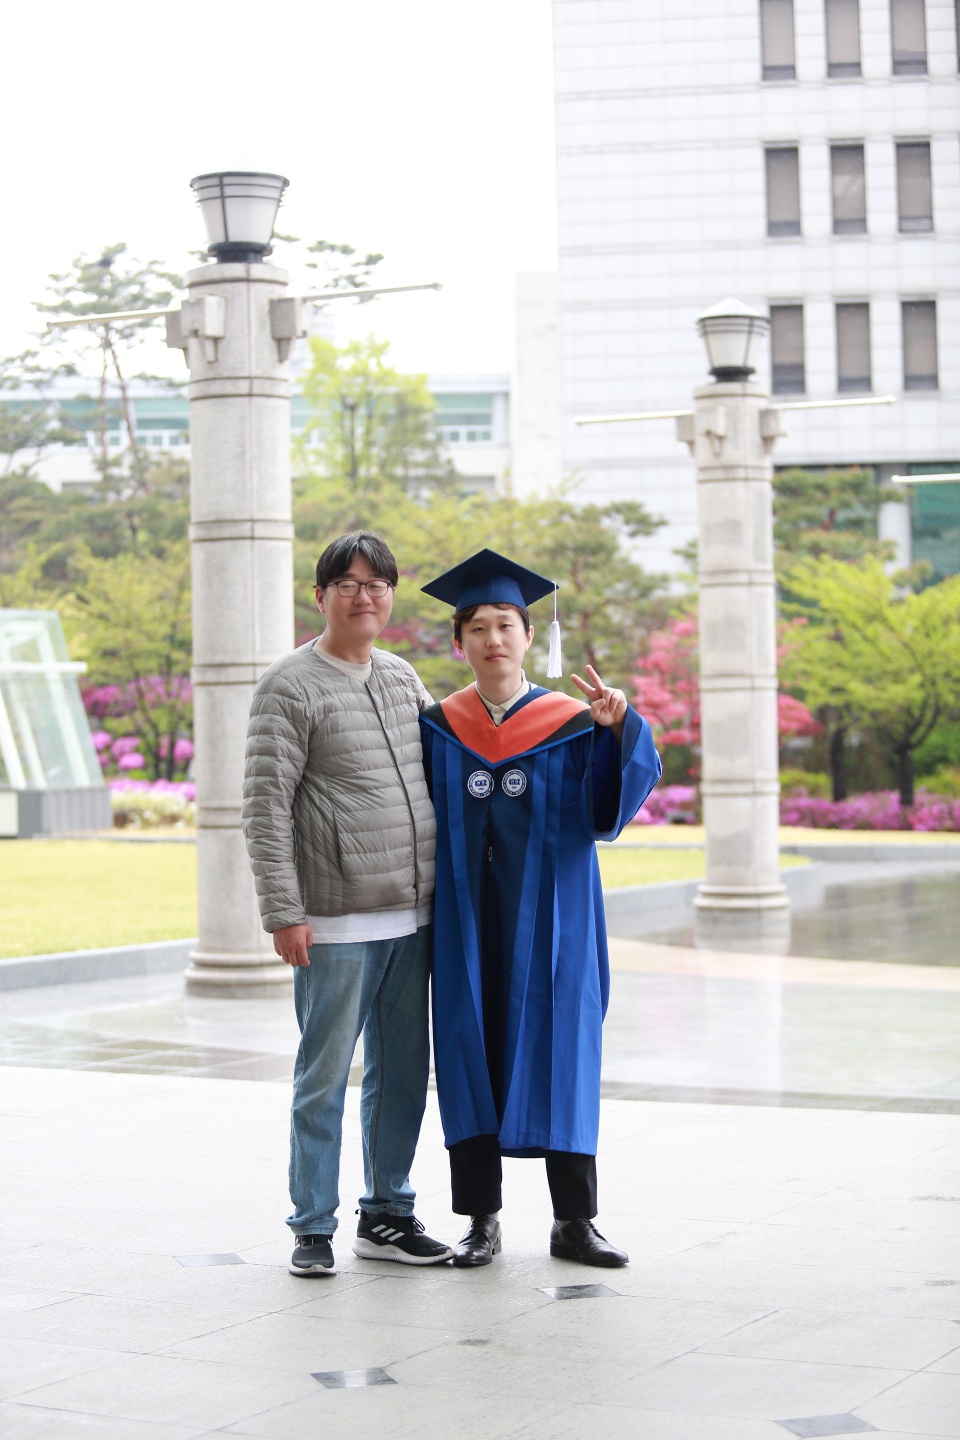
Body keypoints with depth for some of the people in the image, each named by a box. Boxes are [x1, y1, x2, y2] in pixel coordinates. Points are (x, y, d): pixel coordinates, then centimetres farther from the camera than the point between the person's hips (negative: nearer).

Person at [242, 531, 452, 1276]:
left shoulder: (402, 676, 13)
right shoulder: (292, 685, -6)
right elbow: (265, 805, -11)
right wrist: (284, 912, -17)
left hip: (412, 915, 6)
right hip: (336, 922, -6)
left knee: (403, 1073, 12)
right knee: (324, 1077, 0)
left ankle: (387, 1214, 24)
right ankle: (314, 1227, 10)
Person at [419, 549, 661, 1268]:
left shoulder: (574, 725, 2)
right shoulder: (436, 730, 6)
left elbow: (609, 804, -13)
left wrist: (619, 726, -28)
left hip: (547, 921, -1)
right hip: (466, 922, 1)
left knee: (559, 1054, 2)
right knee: (472, 1055, 3)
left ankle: (574, 1221, 11)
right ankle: (482, 1220, 12)